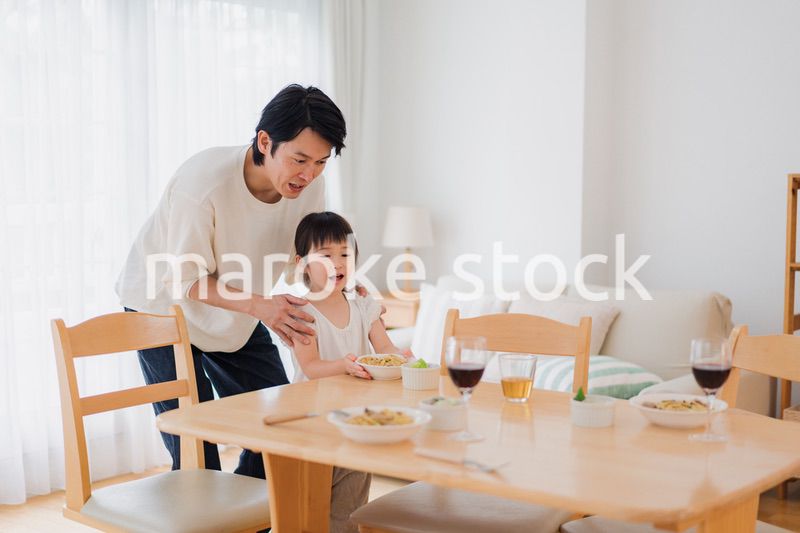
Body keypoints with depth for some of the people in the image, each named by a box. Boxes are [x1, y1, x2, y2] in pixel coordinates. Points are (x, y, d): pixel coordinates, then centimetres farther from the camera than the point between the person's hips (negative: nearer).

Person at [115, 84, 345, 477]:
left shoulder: (308, 184, -17)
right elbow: (184, 281, -26)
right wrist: (259, 305, -40)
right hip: (164, 305, -6)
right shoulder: (202, 183, -34)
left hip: (236, 314, 6)